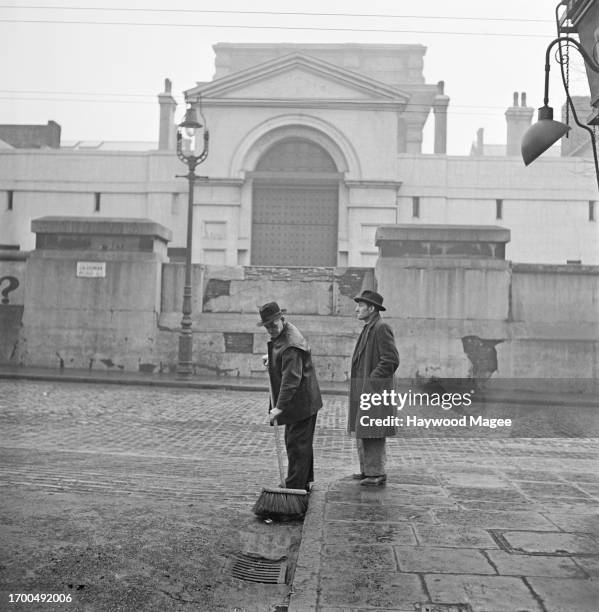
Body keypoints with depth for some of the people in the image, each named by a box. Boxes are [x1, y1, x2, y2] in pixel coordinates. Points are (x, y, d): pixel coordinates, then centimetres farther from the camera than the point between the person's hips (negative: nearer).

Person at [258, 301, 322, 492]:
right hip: (300, 402, 11)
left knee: (297, 444, -6)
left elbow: (291, 379, -31)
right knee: (297, 442, 18)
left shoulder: (290, 345, -25)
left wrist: (279, 407, -33)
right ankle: (303, 482, 29)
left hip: (301, 402, -11)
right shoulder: (281, 333, 9)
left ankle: (295, 487, 0)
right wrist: (271, 359, 16)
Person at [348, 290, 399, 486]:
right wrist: (363, 380, 15)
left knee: (372, 433, -6)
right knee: (362, 432, 15)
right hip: (364, 390, 10)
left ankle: (376, 473, 1)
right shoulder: (368, 329, 17)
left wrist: (371, 381, -18)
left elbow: (391, 359, -20)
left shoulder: (381, 328, -14)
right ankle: (367, 470, 24)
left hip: (375, 390, -10)